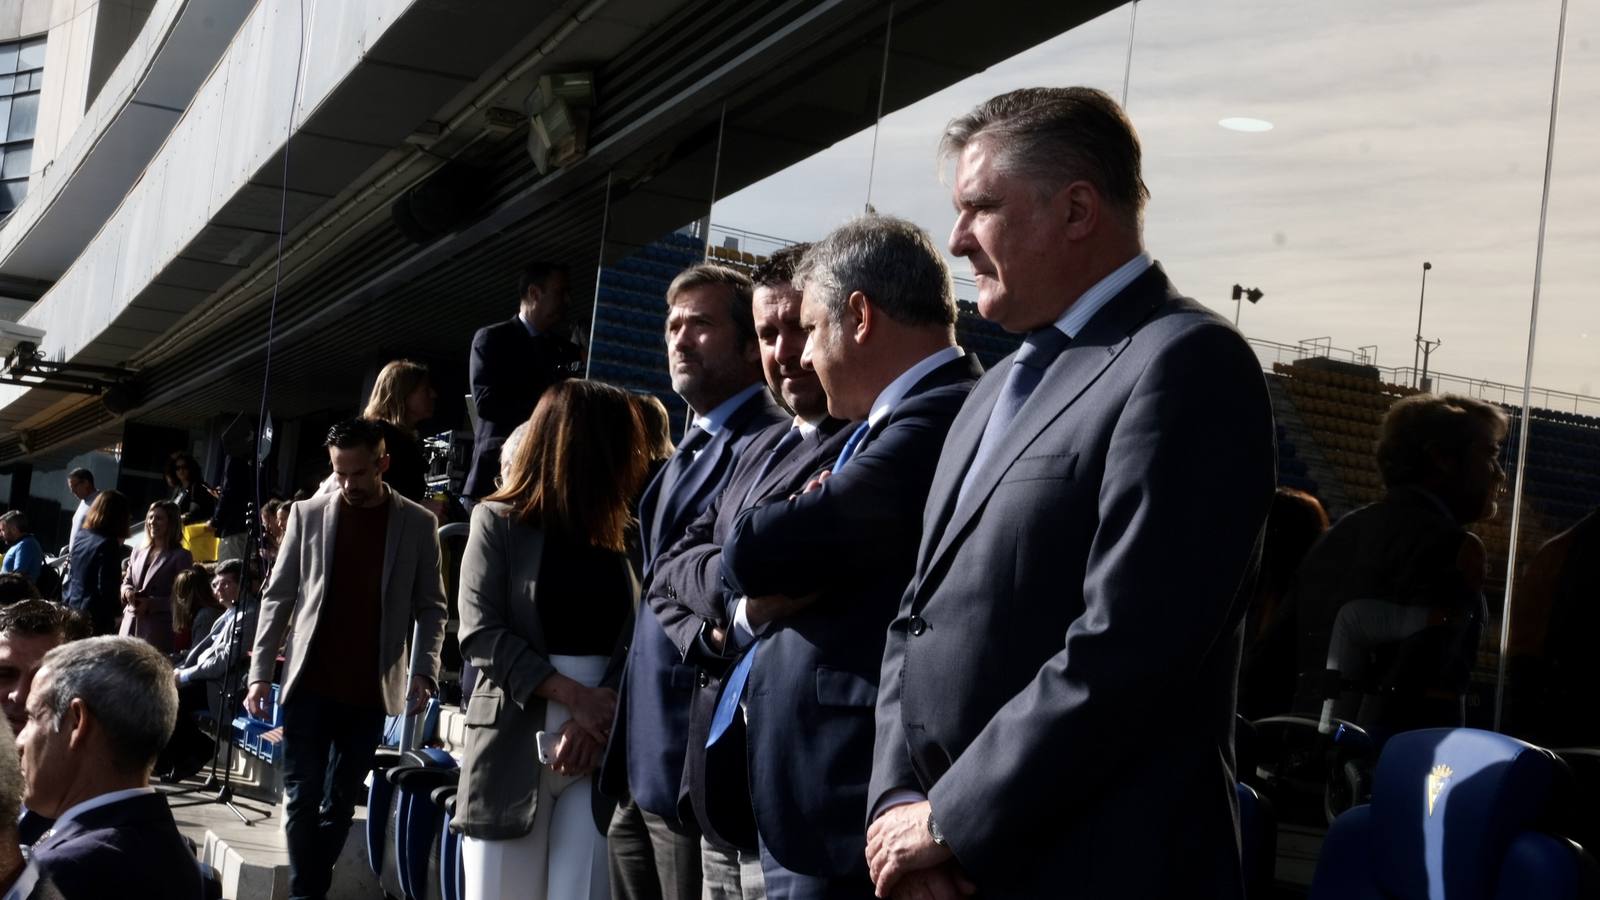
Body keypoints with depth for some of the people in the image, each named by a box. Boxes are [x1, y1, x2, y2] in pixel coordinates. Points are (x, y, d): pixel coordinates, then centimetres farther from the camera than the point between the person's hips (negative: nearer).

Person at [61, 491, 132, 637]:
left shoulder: (81, 537, 9)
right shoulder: (108, 545, -16)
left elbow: (71, 575, 16)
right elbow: (106, 587, -17)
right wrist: (116, 612, -3)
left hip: (72, 610, 8)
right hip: (95, 616, -8)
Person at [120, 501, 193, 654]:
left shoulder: (181, 557, 0)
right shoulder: (138, 553, 18)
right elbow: (126, 582, 24)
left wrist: (151, 604, -15)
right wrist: (127, 591, 0)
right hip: (131, 625, 5)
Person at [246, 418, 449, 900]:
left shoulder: (418, 524, 1)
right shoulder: (308, 513, 3)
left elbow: (431, 607, 2)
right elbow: (278, 597, 4)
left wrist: (425, 671, -11)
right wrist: (260, 673, -2)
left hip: (370, 691, 0)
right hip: (310, 683, 0)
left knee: (340, 801, 8)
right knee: (303, 797, -1)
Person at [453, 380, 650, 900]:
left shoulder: (621, 533, 9)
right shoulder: (500, 522, 2)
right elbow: (482, 634, -7)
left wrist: (604, 708, -18)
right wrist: (575, 696, -14)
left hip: (601, 739, 2)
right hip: (514, 739, -2)